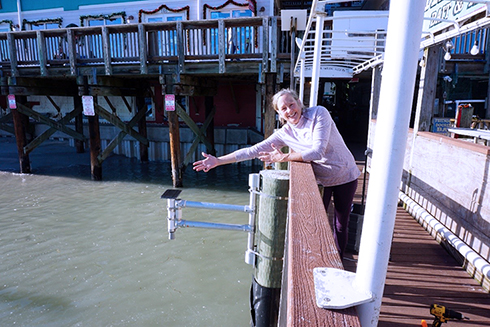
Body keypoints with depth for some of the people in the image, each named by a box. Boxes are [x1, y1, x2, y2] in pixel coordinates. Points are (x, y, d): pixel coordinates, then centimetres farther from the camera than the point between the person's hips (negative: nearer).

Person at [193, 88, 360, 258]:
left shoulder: (319, 113, -20)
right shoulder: (284, 133, -9)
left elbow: (318, 151, -28)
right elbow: (253, 150, -12)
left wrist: (284, 158, -26)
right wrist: (218, 161, -16)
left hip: (345, 177, -2)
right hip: (321, 180, 2)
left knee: (340, 226, 11)